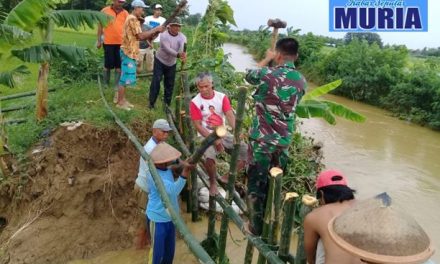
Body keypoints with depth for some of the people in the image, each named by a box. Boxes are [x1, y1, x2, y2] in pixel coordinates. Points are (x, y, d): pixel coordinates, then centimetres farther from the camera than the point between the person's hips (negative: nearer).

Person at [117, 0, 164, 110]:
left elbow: (138, 37, 14)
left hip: (131, 52, 10)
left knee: (127, 77, 14)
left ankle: (122, 100, 21)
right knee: (125, 78, -5)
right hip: (129, 53, -10)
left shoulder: (133, 19, 17)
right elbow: (140, 36, -21)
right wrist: (155, 29, -15)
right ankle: (120, 102, 3)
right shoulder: (132, 19, -15)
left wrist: (151, 35, 1)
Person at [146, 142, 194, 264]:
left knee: (170, 249, 21)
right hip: (158, 218, -8)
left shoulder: (167, 169, 0)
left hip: (170, 217, 8)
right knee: (157, 251, 8)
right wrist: (185, 171, -48)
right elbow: (173, 190, -39)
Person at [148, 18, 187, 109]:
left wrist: (183, 55, -56)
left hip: (172, 63, 3)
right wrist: (178, 55, -52)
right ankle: (152, 102, 1)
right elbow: (167, 49, -35)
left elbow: (182, 48, -32)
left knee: (170, 84, 6)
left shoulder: (182, 37, -12)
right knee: (156, 81, -8)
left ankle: (167, 104, 18)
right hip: (160, 61, -3)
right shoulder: (164, 35, -21)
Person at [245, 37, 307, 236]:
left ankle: (257, 227, 19)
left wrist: (267, 59, 21)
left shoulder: (267, 74, -13)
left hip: (262, 140, -4)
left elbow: (249, 76, 9)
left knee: (256, 184, 9)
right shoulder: (301, 81, 1)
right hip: (284, 141, 5)